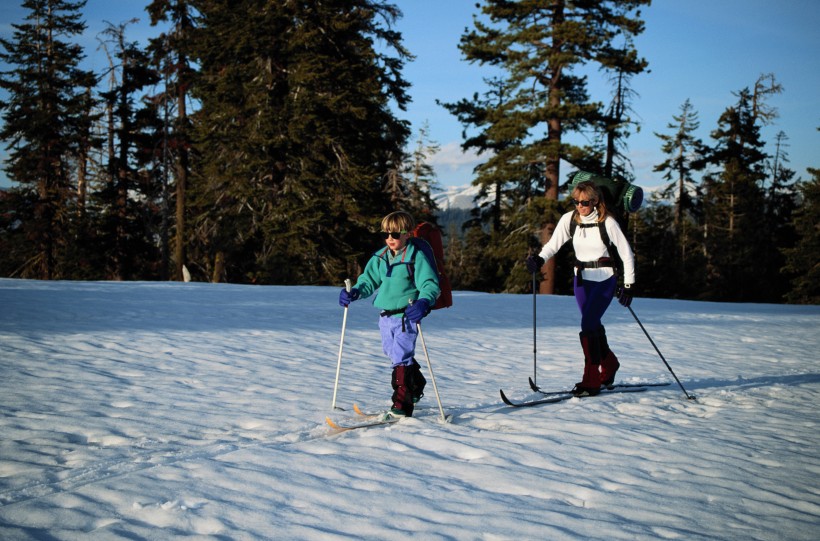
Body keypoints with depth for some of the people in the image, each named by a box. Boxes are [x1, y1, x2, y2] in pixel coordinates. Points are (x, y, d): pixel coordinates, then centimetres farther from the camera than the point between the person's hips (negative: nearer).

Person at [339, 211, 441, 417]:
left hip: (406, 315, -7)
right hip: (385, 315, 8)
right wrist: (354, 292, -7)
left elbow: (431, 285, -17)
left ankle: (402, 405, -6)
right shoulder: (380, 257, 6)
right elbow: (369, 280, 13)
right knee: (393, 353, 22)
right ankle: (415, 388, 44)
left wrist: (423, 302, -37)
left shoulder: (416, 257, -13)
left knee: (401, 358, -13)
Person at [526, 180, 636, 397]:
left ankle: (591, 380, -11)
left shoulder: (607, 222, -14)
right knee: (593, 326, 13)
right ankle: (609, 365, 38)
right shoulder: (569, 219, -3)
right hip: (582, 279, 5)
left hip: (605, 279, -5)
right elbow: (554, 244, -5)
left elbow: (626, 253, -8)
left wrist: (629, 285, -8)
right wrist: (539, 259, -26)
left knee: (588, 325, -17)